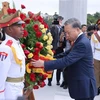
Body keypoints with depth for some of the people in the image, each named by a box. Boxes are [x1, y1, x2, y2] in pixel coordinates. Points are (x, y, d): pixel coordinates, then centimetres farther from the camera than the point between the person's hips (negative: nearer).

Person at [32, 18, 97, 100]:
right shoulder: (80, 41, 9)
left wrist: (43, 63, -27)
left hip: (84, 86, -10)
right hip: (81, 85, 10)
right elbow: (68, 55, 17)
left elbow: (66, 61, -29)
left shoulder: (82, 43, -23)